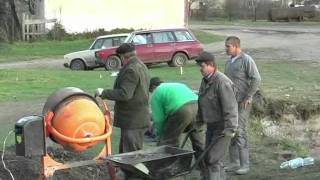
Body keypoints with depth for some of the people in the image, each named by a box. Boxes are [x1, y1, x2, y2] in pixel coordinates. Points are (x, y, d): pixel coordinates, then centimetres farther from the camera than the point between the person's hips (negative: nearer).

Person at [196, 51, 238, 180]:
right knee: (209, 158, 12)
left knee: (214, 159, -11)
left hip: (222, 127, -9)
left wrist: (230, 129, -25)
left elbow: (230, 107, -24)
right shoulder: (205, 80, 10)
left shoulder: (222, 82, -20)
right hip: (211, 126, 9)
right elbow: (201, 104, 20)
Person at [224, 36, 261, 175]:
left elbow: (256, 79, -16)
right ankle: (234, 163, 17)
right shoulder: (229, 62, 15)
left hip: (242, 103, -8)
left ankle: (244, 165, -1)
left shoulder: (246, 60, -9)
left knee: (239, 132, -9)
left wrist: (247, 98, -15)